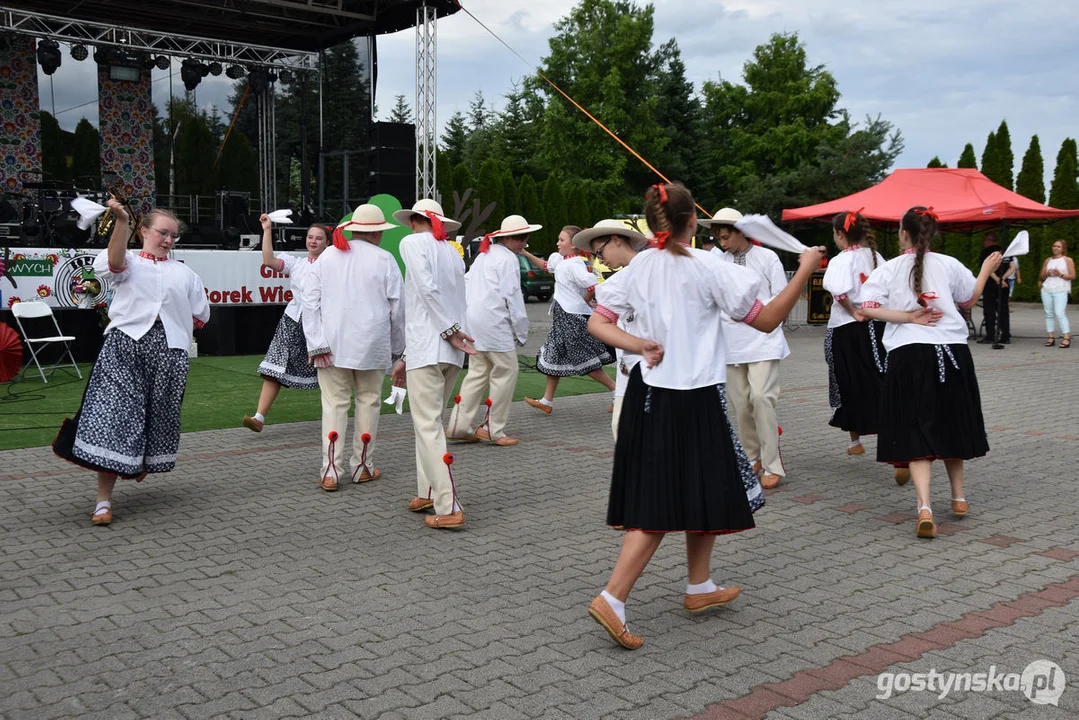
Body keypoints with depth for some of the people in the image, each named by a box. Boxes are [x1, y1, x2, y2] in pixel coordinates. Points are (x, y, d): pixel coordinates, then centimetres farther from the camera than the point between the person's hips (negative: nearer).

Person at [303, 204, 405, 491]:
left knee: (334, 405, 3)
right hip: (372, 345, -1)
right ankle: (362, 467, 18)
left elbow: (310, 302, -1)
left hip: (333, 345, 2)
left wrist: (317, 344, -2)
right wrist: (398, 352, 11)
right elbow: (397, 309, 2)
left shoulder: (326, 257, 6)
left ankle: (331, 471, -2)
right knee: (368, 402, 11)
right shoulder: (385, 260, 0)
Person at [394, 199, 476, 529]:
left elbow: (427, 289, -15)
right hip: (452, 351, 7)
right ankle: (428, 491, 21)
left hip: (426, 346, -7)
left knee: (428, 426, -7)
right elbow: (458, 301, 13)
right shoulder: (453, 253, 18)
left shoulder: (412, 243, 0)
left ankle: (449, 508, -11)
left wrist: (449, 330, -10)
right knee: (430, 420, 19)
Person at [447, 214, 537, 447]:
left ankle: (459, 426, 10)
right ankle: (494, 430, 2)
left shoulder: (484, 255, 20)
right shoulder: (508, 259, -9)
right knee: (506, 372, -1)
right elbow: (512, 297, -12)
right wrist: (521, 333, -4)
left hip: (473, 321, 9)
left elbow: (466, 284, 21)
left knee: (478, 372, 13)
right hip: (494, 323, -9)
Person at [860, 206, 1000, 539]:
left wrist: (909, 318, -7)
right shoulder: (949, 264, 4)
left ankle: (925, 508, -18)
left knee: (917, 433, -1)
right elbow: (969, 299, 20)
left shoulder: (889, 269, 0)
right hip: (952, 353, 2)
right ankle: (958, 496, 33)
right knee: (950, 424, 20)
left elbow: (868, 308, -13)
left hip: (909, 355, -2)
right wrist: (986, 270, 35)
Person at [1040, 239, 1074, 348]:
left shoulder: (1068, 260, 6)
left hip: (1061, 291, -5)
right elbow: (1041, 277, 18)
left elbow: (1073, 276, -1)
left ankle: (1066, 338, -15)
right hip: (1047, 290, 5)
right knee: (1049, 314, 3)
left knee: (1059, 313, -15)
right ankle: (1051, 337, 6)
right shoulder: (1048, 260, 17)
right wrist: (1047, 274, -3)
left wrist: (1060, 274, -14)